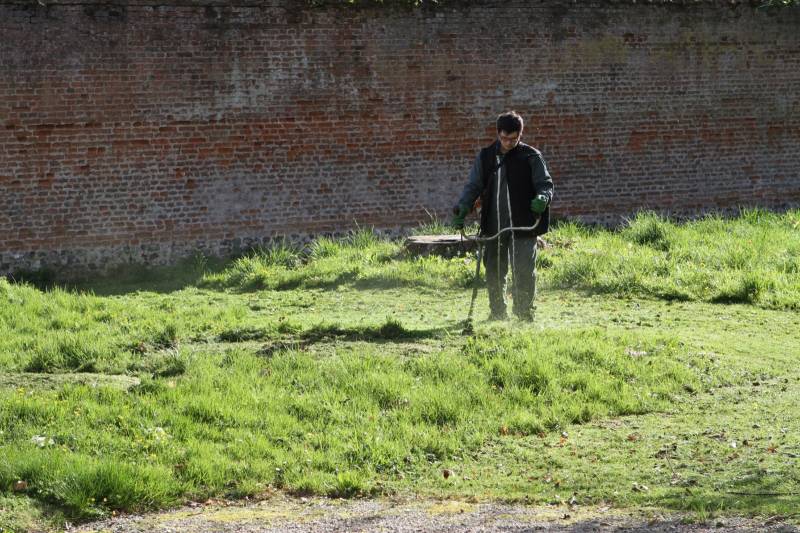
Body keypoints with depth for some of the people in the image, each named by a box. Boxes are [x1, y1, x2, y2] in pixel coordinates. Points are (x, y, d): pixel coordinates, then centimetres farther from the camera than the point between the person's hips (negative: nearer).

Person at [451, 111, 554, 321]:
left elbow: (545, 184, -1)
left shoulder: (531, 157, 0)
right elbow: (473, 186, 9)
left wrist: (542, 198, -25)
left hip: (523, 225, -3)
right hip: (494, 225, 3)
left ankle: (524, 312, 5)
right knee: (494, 272, 9)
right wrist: (462, 208, -8)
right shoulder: (485, 157, 8)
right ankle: (497, 313, 23)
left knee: (524, 271, -8)